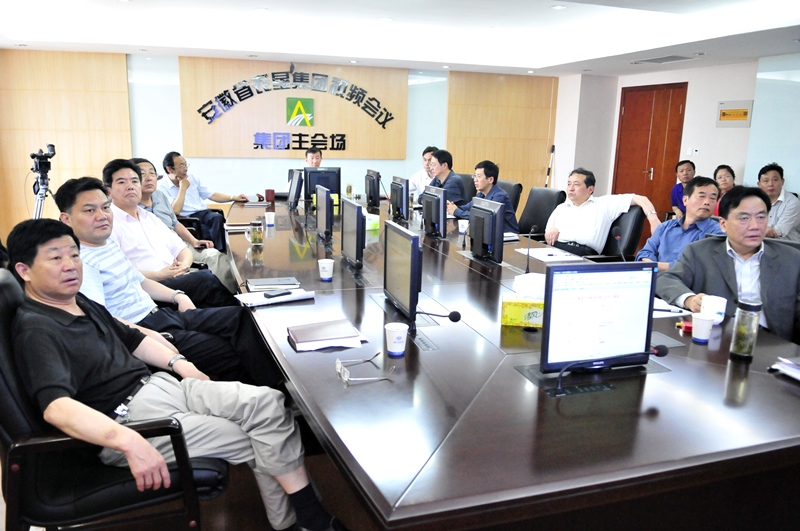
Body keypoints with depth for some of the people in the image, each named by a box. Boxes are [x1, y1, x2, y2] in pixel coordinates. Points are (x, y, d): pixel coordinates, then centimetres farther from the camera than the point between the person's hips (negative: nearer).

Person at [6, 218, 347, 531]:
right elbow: (56, 406, -30)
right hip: (128, 418, -8)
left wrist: (178, 363, 13)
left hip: (159, 385, 8)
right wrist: (129, 441, -42)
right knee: (259, 441, -14)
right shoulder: (36, 331, -14)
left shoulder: (80, 303, 15)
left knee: (268, 402, -11)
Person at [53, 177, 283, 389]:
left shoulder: (110, 243, 13)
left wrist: (176, 296, 12)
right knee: (229, 354, -21)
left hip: (158, 313, 10)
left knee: (239, 316, 0)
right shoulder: (80, 262, -17)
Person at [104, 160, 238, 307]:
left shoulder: (150, 218, 25)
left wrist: (185, 264, -1)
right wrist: (158, 275, -18)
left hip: (179, 280, 7)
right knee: (206, 279, -27)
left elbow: (182, 249, 22)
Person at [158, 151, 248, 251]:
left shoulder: (192, 178, 15)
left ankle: (222, 251, -24)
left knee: (218, 218, -30)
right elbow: (175, 211, -16)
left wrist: (234, 198, 6)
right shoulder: (162, 187, -3)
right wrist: (183, 188, -9)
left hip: (204, 213, 5)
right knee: (206, 231, -36)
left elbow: (212, 195, 18)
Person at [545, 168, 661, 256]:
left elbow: (640, 199, 12)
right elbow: (547, 236, 30)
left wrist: (653, 219, -6)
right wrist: (551, 230, 5)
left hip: (584, 254, -3)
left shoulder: (604, 204, 16)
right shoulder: (561, 208, 31)